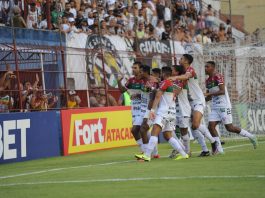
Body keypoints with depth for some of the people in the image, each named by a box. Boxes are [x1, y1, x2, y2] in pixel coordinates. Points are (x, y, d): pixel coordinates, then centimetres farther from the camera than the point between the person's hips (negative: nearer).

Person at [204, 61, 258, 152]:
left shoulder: (218, 76, -11)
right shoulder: (208, 81, 14)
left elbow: (222, 91, -21)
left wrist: (208, 94, -24)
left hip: (224, 106, -8)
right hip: (215, 107, 8)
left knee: (229, 128, -5)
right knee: (211, 126, -7)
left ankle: (251, 136, 12)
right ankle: (219, 149, -5)